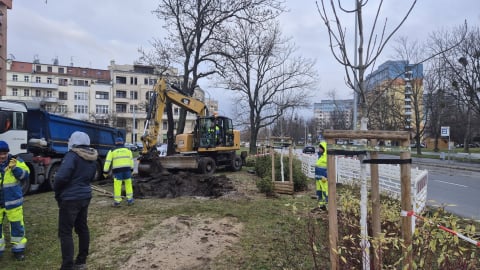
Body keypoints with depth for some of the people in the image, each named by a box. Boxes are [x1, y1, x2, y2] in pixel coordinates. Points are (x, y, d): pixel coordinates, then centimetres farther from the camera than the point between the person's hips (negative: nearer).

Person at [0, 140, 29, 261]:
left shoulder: (16, 161, -4)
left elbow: (25, 175, -9)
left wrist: (15, 168, -24)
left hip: (13, 201, -1)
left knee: (16, 225, 7)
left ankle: (18, 249, 22)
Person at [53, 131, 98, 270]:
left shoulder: (72, 155, -18)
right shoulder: (92, 158, 8)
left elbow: (61, 176, -24)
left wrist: (56, 190, -7)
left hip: (70, 198, -8)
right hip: (85, 196, 8)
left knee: (65, 232, 0)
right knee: (82, 228, 16)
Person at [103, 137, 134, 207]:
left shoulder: (112, 151, 3)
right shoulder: (128, 150, 9)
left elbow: (107, 162, 0)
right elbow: (131, 160, 13)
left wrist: (105, 172, 3)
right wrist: (131, 169, 20)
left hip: (117, 170, -2)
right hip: (127, 169, 2)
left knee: (117, 186, 1)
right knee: (128, 184, 10)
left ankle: (117, 202, 4)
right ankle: (129, 200, 11)